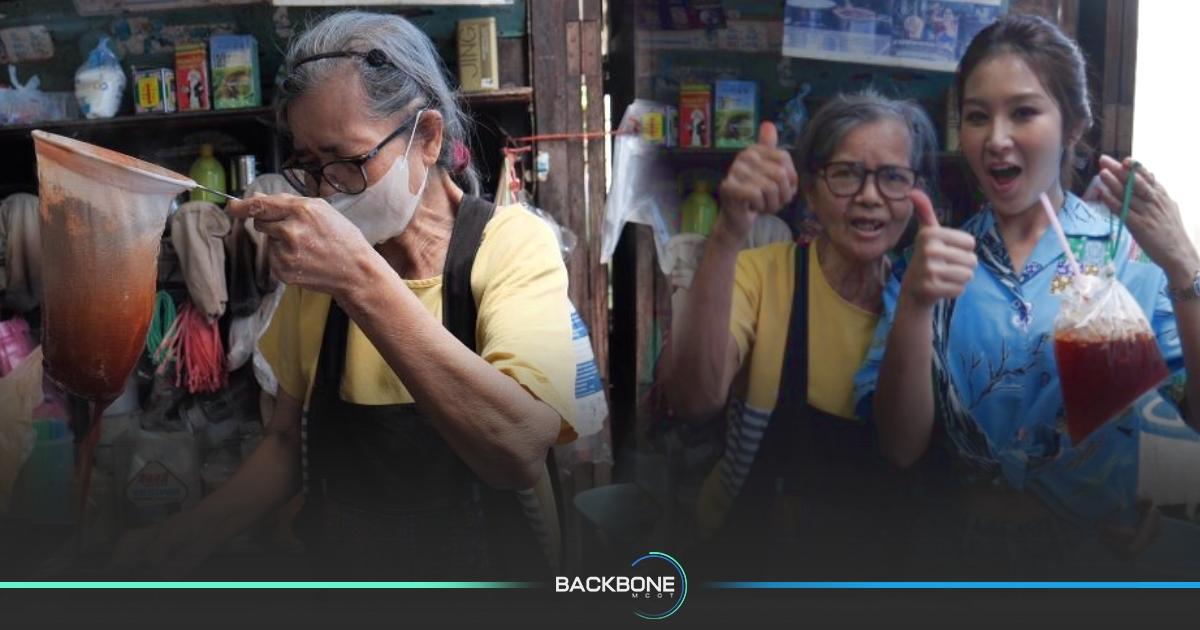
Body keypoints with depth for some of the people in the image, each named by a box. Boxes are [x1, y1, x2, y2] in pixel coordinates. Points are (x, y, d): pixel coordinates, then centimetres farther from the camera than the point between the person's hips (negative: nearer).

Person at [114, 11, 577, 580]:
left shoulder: (510, 242, -11)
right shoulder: (313, 260, 4)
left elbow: (520, 452, -27)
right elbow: (288, 437, 12)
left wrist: (359, 278, -31)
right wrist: (199, 527, -5)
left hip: (486, 565, -3)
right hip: (340, 565, 4)